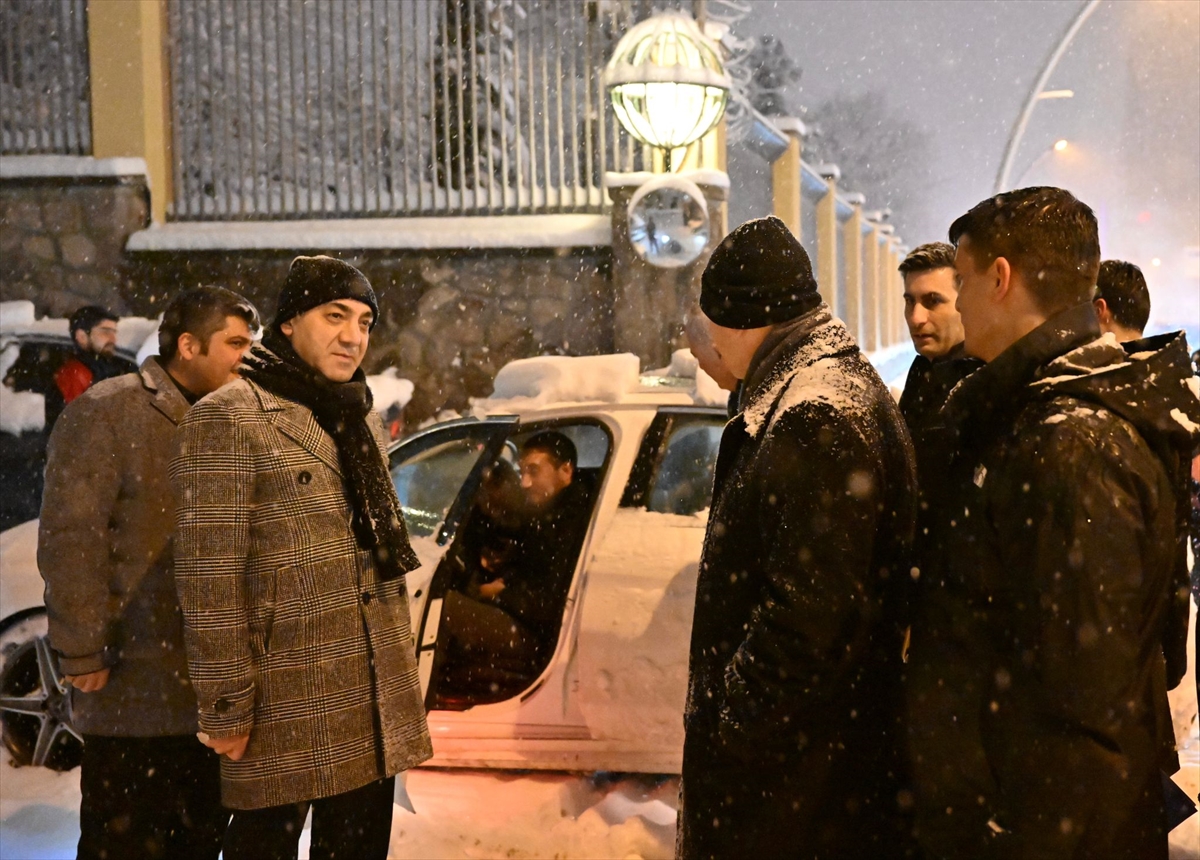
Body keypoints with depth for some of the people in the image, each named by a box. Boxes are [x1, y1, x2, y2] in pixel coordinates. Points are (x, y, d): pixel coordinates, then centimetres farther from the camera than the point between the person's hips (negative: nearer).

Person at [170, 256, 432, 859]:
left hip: (373, 704, 7)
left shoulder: (362, 419, 15)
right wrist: (226, 706, -16)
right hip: (285, 707, -7)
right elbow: (209, 577, -15)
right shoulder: (228, 418, -10)